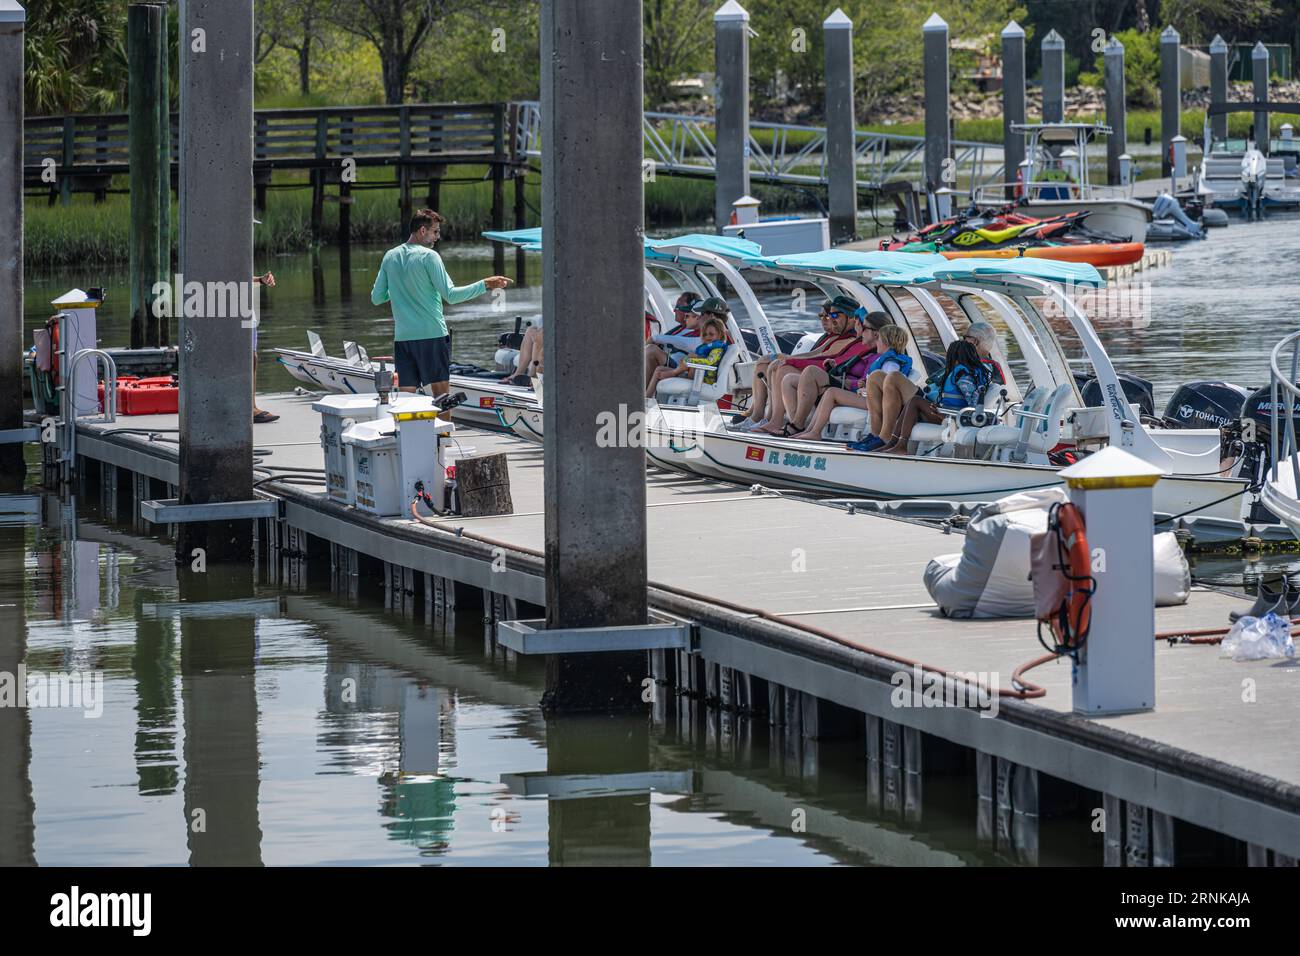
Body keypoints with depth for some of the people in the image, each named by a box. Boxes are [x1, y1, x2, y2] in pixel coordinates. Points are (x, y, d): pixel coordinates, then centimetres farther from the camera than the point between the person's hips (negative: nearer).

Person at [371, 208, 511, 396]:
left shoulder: (390, 257, 9)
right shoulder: (429, 256, -8)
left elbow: (376, 298, 12)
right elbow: (450, 295, -14)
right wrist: (484, 285, -10)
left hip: (402, 337, 5)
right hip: (432, 335, -5)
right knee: (441, 396, 1)